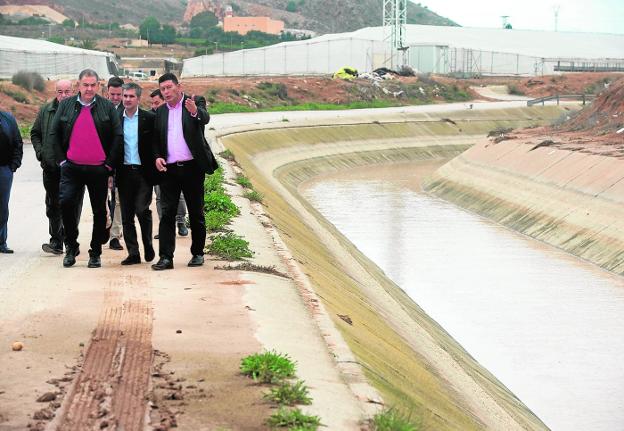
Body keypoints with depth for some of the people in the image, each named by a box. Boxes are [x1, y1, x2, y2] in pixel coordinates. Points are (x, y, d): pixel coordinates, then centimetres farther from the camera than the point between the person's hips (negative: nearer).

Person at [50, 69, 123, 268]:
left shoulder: (107, 107, 2)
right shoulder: (66, 105, 6)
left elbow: (118, 136, 2)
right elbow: (54, 134, 9)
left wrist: (110, 164, -4)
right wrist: (61, 160, 1)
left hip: (98, 169, 0)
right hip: (71, 167, 0)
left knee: (99, 211, 5)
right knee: (66, 203, -15)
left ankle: (95, 253, 18)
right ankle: (71, 247, 3)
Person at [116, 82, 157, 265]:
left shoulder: (149, 118, 0)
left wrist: (154, 170, -4)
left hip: (143, 172, -3)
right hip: (124, 173, 3)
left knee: (142, 210, -11)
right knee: (127, 216, 4)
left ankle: (148, 246, 11)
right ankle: (133, 253, 11)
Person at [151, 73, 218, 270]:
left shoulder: (194, 103, -1)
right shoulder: (160, 112, 11)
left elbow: (205, 119, -21)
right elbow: (156, 139, 16)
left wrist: (195, 111, -44)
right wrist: (157, 157, -3)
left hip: (192, 167, -3)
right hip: (169, 169, 3)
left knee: (196, 213, 5)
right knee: (167, 213, -2)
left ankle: (198, 253, 16)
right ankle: (166, 257, -3)